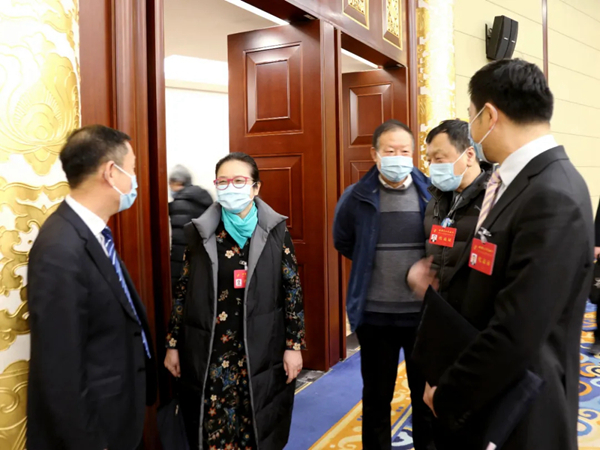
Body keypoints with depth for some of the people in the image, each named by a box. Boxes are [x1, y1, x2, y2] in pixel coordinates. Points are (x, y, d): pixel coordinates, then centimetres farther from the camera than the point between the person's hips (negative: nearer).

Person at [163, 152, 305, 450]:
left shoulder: (275, 230, -2)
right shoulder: (200, 232, 1)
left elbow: (292, 290, 0)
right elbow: (183, 292, 5)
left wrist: (294, 345, -3)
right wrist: (173, 344, 5)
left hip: (262, 354, 0)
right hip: (208, 356, 1)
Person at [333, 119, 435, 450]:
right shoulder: (357, 196, -6)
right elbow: (343, 242, 11)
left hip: (424, 311, 1)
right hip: (375, 314, 0)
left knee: (426, 393, 17)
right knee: (376, 396, 15)